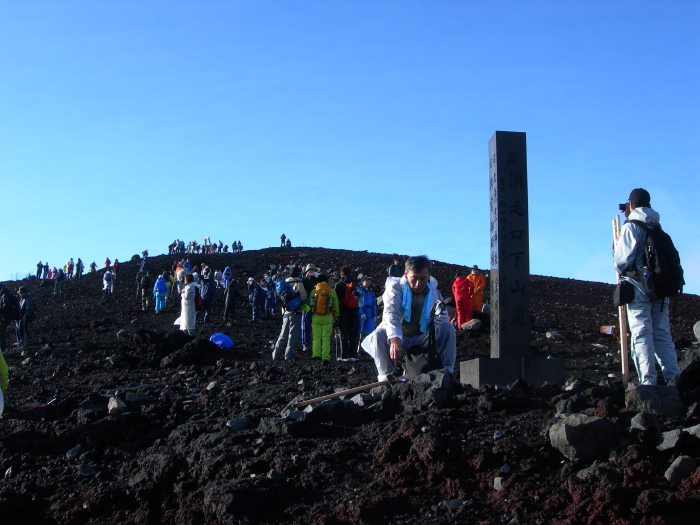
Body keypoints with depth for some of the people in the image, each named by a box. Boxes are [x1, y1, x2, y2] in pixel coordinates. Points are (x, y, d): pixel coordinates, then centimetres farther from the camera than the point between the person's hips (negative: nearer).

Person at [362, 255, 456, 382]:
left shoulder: (434, 292, 1)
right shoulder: (395, 287, -11)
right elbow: (391, 314, -30)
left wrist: (442, 317, -36)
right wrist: (395, 340, -50)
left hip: (421, 341, 3)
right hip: (399, 339, -3)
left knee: (447, 328, -19)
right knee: (379, 334, -32)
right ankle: (386, 377, -24)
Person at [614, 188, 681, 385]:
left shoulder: (631, 226, -4)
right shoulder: (658, 228, 16)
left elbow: (623, 259, -12)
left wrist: (621, 270, 8)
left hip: (639, 284, -6)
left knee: (641, 335, -7)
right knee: (663, 334, 8)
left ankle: (648, 381, -12)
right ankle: (674, 378, 4)